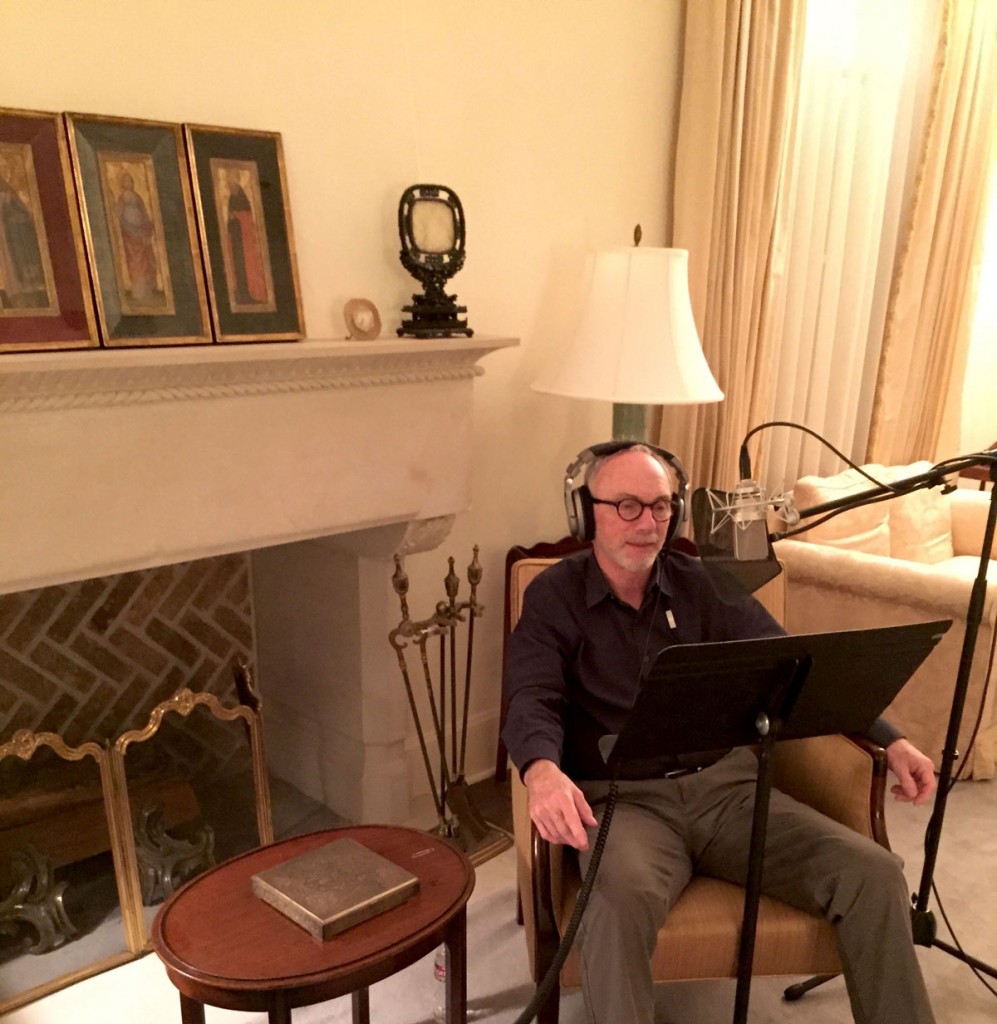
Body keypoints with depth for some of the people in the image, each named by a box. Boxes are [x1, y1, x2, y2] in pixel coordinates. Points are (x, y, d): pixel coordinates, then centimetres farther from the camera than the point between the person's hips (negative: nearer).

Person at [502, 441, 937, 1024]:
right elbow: (534, 700, -12)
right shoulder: (554, 597, 1)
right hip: (624, 799, -3)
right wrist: (543, 772, -35)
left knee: (873, 872, -14)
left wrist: (890, 739, -2)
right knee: (619, 900, -37)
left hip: (727, 785, 4)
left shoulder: (705, 585, 12)